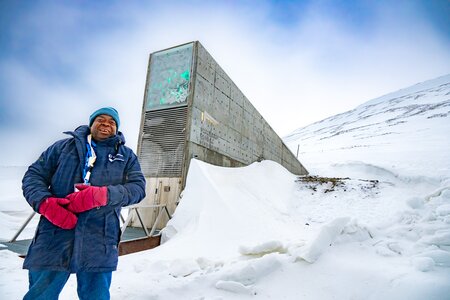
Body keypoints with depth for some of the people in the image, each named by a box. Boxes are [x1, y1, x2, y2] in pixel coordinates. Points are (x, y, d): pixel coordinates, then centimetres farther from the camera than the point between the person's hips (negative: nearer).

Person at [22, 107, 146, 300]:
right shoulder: (64, 146, 14)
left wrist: (102, 195, -17)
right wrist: (45, 202, -9)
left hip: (99, 241, 0)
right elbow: (34, 175, 12)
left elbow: (138, 187, 0)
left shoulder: (126, 155, 11)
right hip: (54, 234, 1)